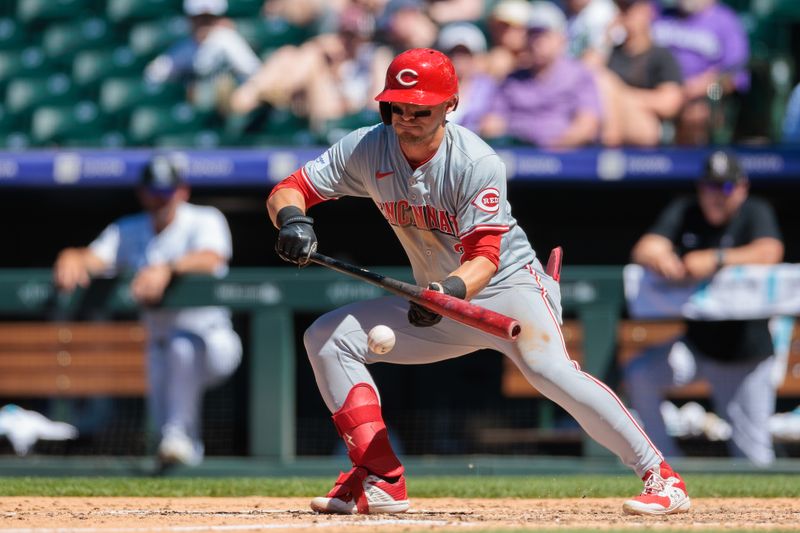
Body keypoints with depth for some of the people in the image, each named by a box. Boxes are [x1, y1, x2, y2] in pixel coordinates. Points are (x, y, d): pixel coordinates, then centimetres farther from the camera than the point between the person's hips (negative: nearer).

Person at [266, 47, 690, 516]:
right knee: (328, 337, -6)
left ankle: (661, 477, -31)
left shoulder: (478, 164, -22)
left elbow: (484, 257, -27)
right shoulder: (367, 150, -8)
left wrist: (451, 290, -48)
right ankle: (380, 481, -9)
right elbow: (287, 191, -8)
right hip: (438, 300, 6)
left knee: (550, 369, -34)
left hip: (510, 283, -6)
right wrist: (292, 219, -32)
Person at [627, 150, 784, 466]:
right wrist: (660, 260, -39)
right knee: (639, 375, -21)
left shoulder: (755, 213, -8)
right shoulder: (684, 212, 1)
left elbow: (769, 253, -29)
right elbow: (644, 250, -14)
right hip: (697, 343, 3)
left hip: (747, 356, -3)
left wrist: (715, 259, -42)